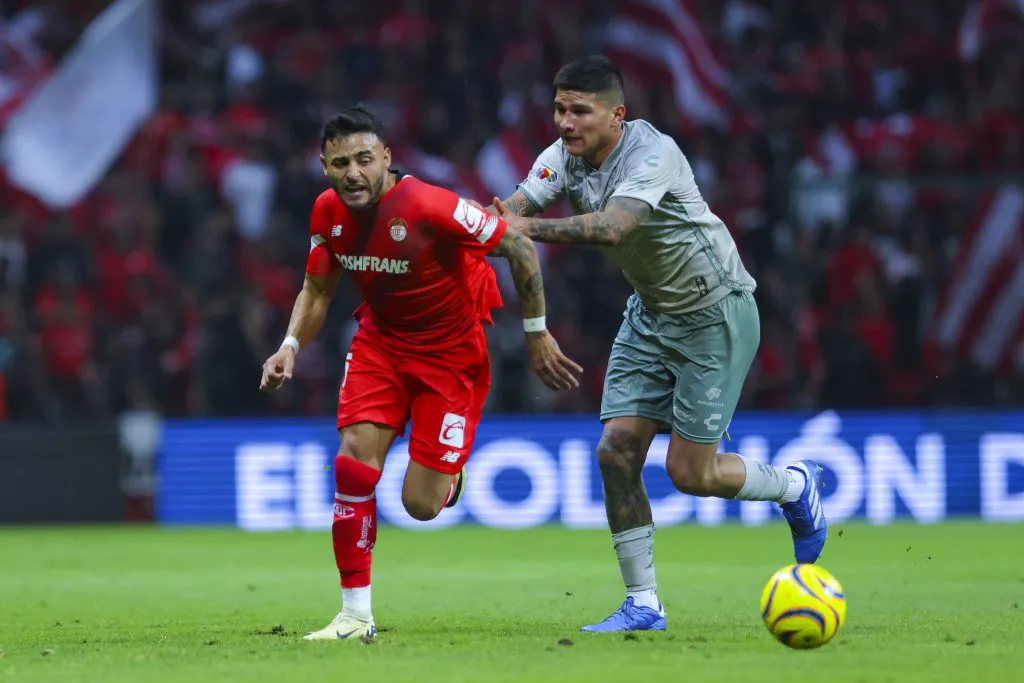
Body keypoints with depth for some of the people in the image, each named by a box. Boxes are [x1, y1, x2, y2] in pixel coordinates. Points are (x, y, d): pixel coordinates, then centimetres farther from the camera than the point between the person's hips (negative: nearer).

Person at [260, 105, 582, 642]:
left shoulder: (428, 206, -29)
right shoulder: (328, 212, -10)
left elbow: (519, 247, -20)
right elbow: (317, 289, 7)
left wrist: (536, 335, -14)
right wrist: (291, 346, -11)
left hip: (451, 351, -5)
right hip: (381, 339, 5)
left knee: (420, 504, -7)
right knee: (354, 456, -15)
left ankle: (448, 473, 33)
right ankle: (355, 615, -6)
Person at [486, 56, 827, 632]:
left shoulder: (653, 153, -27)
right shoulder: (562, 158, -6)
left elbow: (612, 226, -43)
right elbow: (514, 209, -19)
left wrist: (528, 227, -53)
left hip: (715, 314, -7)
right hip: (651, 314, 7)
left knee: (690, 472, -6)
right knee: (617, 450, -6)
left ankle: (795, 486, 24)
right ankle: (643, 606, 3)